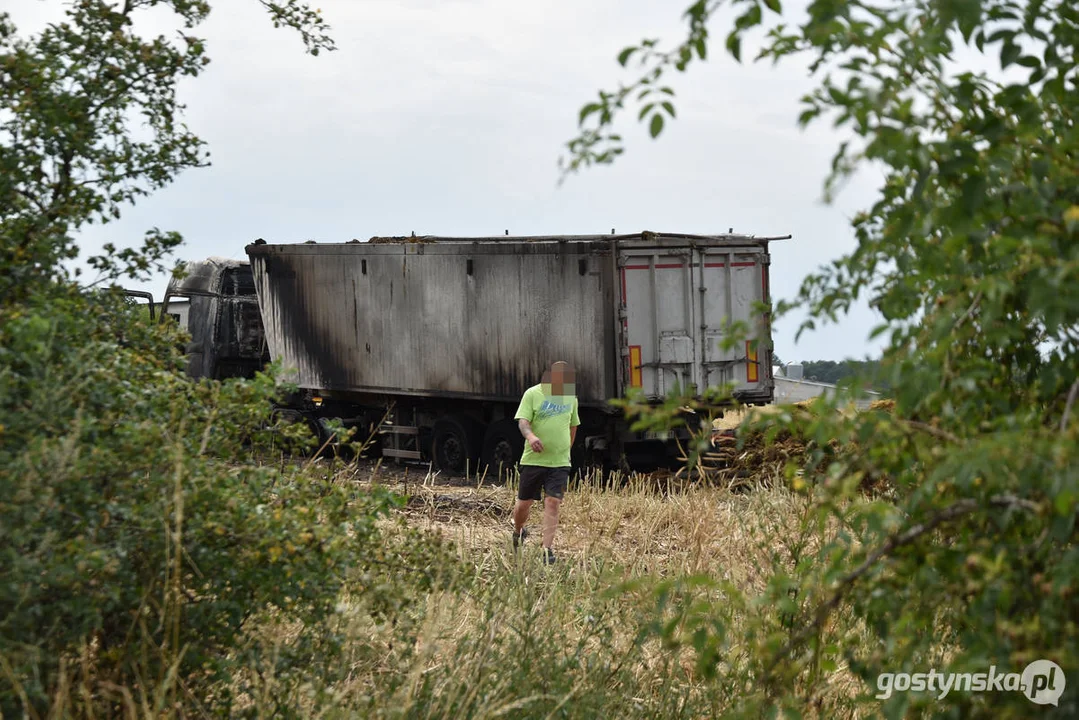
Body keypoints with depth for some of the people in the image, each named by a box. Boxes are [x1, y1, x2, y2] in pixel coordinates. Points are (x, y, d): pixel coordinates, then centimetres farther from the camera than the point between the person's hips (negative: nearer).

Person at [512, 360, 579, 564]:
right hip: (533, 460, -2)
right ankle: (518, 532, 37)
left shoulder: (571, 397, 9)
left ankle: (547, 549, -11)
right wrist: (530, 435, -34)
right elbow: (523, 421, -13)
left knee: (552, 502, -10)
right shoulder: (533, 394, -4)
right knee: (524, 503, 7)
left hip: (560, 463, 2)